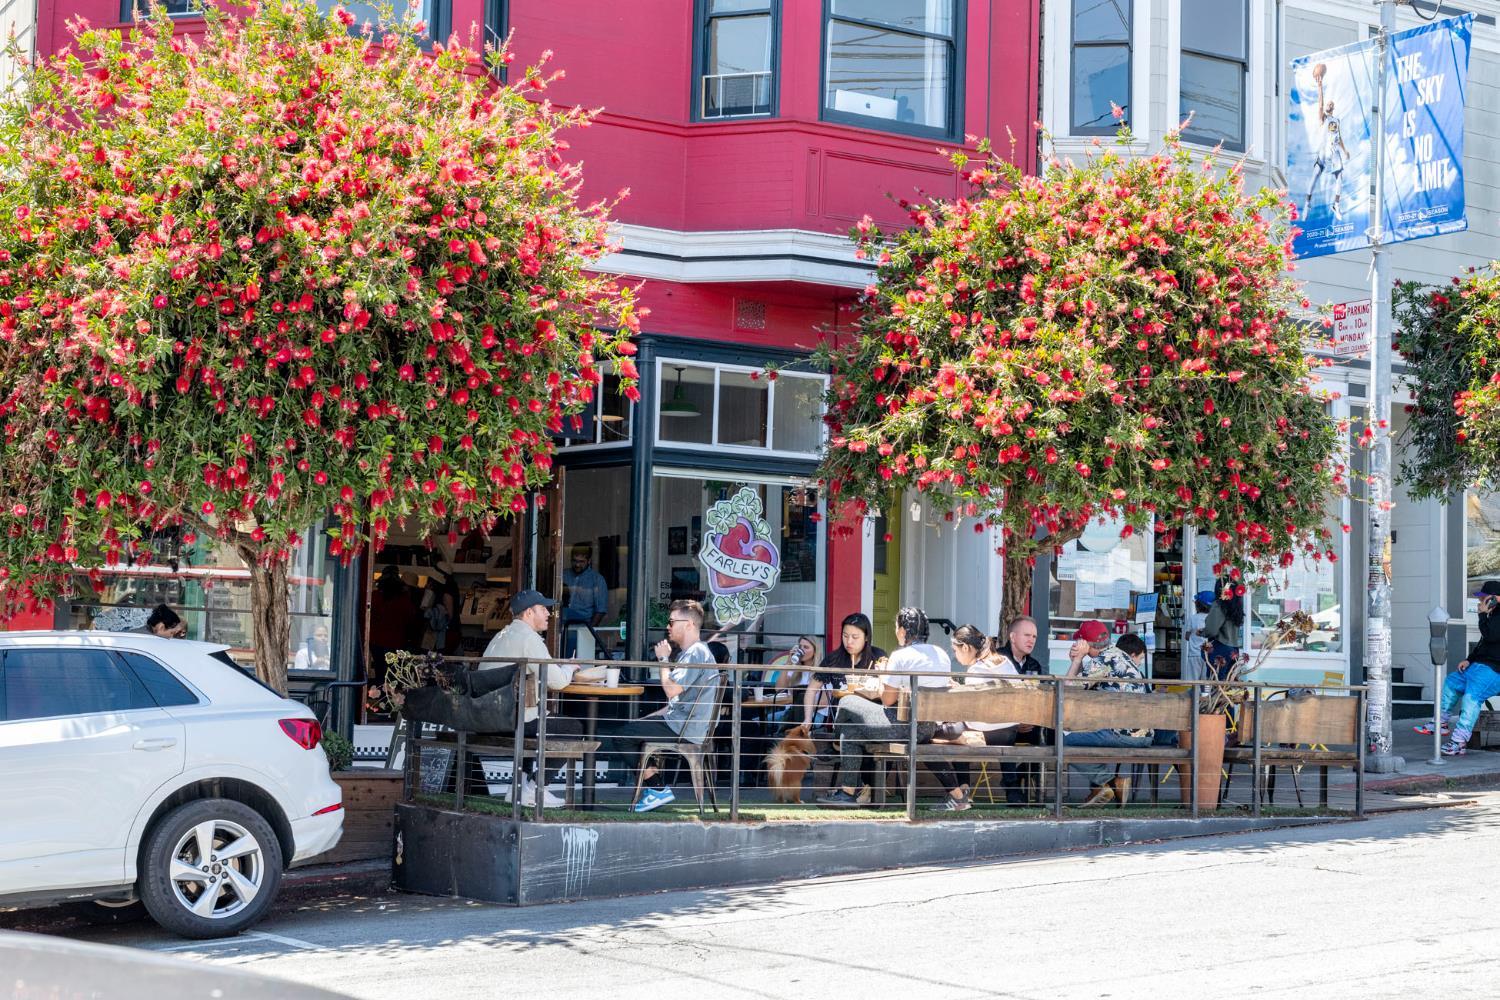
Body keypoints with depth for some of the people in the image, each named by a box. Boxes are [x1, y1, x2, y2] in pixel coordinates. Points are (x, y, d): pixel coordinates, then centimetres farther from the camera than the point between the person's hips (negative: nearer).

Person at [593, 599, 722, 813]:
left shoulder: (697, 653, -14)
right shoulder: (689, 653, 21)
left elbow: (672, 689, -24)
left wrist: (664, 659, -9)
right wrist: (648, 719, 16)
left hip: (684, 729, -11)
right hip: (679, 723, 11)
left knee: (620, 734, -10)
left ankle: (656, 788, -5)